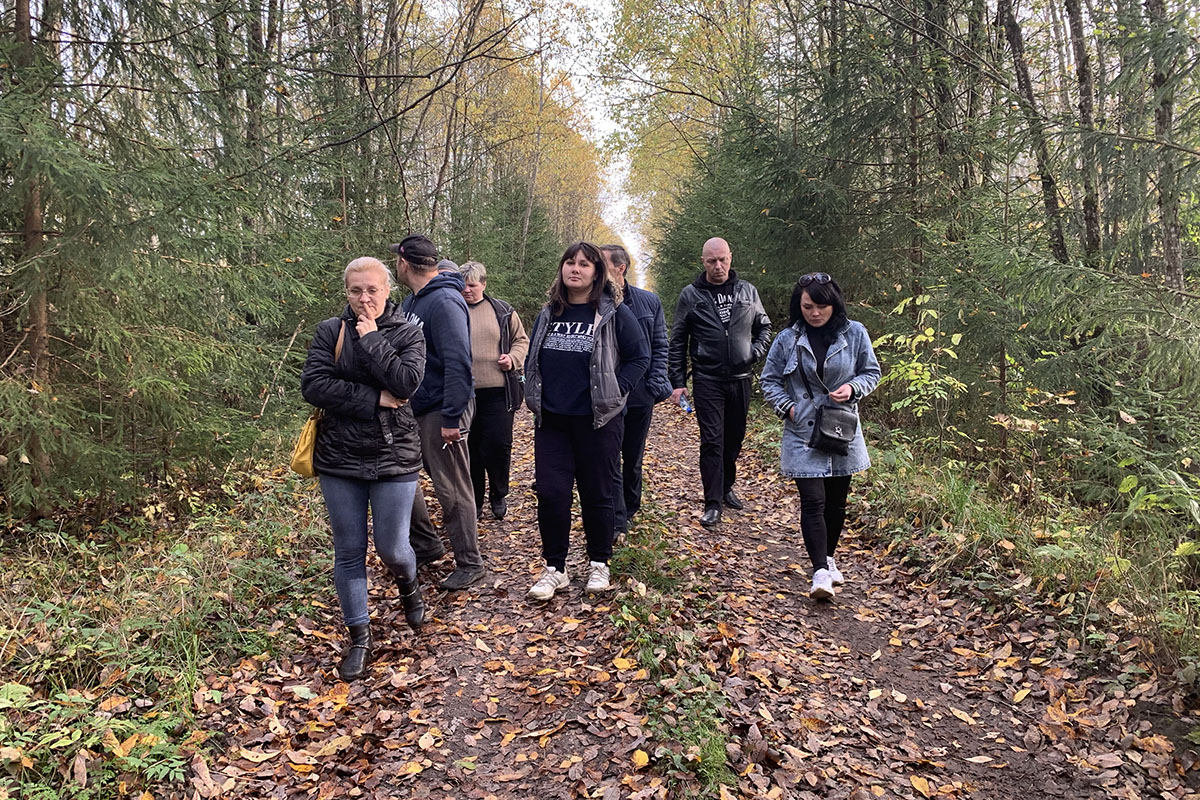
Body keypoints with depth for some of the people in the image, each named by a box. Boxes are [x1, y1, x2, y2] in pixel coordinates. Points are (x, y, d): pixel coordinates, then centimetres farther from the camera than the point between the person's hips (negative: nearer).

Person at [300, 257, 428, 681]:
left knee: (392, 549, 1)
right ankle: (359, 637, 25)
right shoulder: (330, 331, 1)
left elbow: (407, 382, -17)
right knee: (348, 552, 9)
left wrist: (371, 340, -15)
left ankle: (408, 584, 38)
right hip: (339, 458, 1)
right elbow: (313, 385, -11)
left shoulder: (407, 333, -1)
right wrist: (374, 399, -15)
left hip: (394, 457, -1)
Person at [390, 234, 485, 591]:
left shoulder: (445, 301, -18)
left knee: (452, 490, 0)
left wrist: (451, 418, -25)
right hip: (411, 408, 10)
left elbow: (457, 362, -24)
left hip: (440, 412, -10)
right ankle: (427, 544, 32)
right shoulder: (413, 300, 12)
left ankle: (469, 564, 13)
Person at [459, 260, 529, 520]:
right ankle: (474, 501, 22)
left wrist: (513, 358, -3)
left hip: (498, 391, 0)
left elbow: (521, 340, 16)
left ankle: (498, 495, 20)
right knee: (471, 448, 7)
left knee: (499, 444, -4)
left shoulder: (503, 311, 8)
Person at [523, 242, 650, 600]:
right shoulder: (549, 314, 9)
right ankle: (554, 569, 13)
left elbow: (640, 357, -2)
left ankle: (599, 565, 26)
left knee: (596, 494, 8)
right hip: (551, 421, 4)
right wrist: (535, 395, 8)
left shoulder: (614, 313, -5)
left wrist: (615, 392, -9)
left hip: (598, 420, -3)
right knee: (550, 492, -1)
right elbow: (532, 358, 20)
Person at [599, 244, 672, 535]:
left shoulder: (649, 302, 1)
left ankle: (630, 510, 35)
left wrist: (655, 385, -4)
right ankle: (617, 522, 4)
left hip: (640, 394, 2)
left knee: (634, 457, 16)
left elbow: (659, 346, 5)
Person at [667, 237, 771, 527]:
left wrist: (755, 353, -1)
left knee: (734, 438, 14)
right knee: (712, 441, -7)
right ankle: (713, 503, -3)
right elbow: (677, 342, 2)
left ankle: (727, 487, 33)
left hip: (740, 379, 3)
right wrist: (677, 382, -3)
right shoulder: (691, 295, -1)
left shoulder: (747, 291, 6)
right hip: (707, 381, -3)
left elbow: (764, 326, 17)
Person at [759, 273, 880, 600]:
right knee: (813, 501, -10)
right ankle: (820, 572, -10)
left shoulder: (854, 333, -2)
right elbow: (770, 380, 6)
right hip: (803, 433, -2)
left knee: (836, 500, 13)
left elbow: (872, 373, 6)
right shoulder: (788, 339, -3)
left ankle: (828, 558, 32)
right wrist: (787, 407, -9)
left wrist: (852, 388, -13)